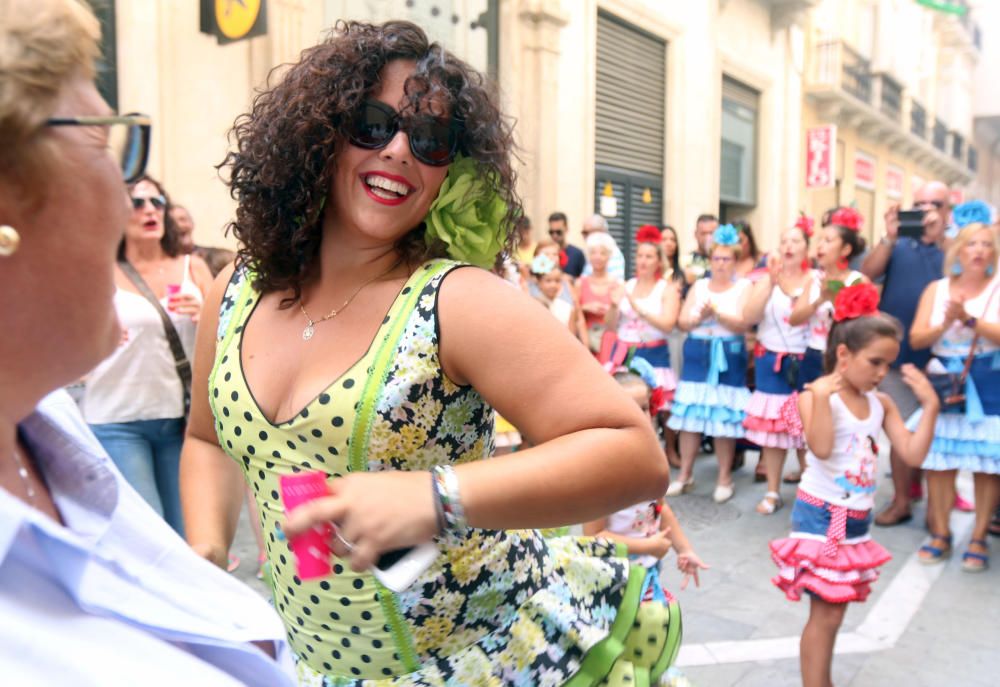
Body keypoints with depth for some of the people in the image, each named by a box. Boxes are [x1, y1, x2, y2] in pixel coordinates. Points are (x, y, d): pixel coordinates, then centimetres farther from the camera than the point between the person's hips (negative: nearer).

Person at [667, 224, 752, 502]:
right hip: (697, 355, 3)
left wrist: (717, 312, -21)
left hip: (728, 357, -3)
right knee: (690, 415, 2)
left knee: (725, 417, -2)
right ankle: (685, 474, 13)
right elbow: (682, 322, 5)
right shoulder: (699, 285, 11)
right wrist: (699, 316, -14)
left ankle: (724, 477, 11)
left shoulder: (744, 287, 1)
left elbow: (743, 324, -11)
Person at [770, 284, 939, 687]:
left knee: (834, 609, 17)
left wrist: (930, 405, -4)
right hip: (821, 515, -7)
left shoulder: (881, 403, 4)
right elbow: (820, 448, -28)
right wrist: (822, 397, -36)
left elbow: (913, 455, 1)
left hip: (857, 518, 7)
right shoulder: (816, 395, -15)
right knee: (825, 612, -3)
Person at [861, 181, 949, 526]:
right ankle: (901, 500, 19)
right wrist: (889, 238, -19)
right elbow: (867, 274, -8)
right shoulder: (898, 247, 7)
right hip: (897, 354, 1)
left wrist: (941, 239, -21)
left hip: (938, 358, -1)